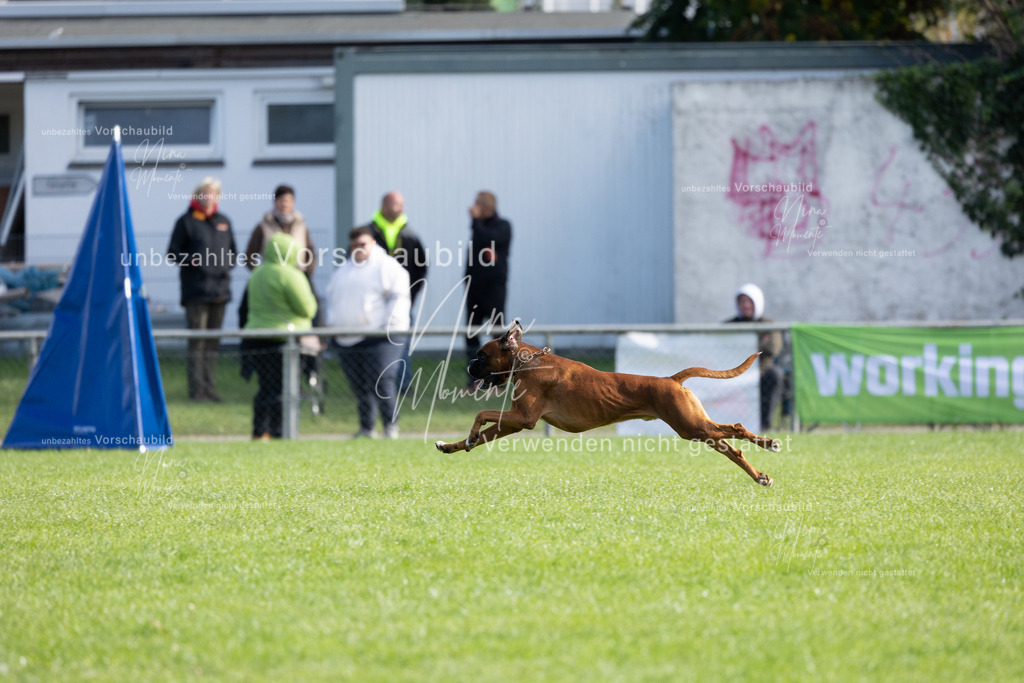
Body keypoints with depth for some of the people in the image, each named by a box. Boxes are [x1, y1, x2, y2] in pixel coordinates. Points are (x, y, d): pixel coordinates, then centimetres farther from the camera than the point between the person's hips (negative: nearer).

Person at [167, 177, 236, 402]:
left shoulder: (223, 222, 16)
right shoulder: (186, 221, 0)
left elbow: (232, 251, 25)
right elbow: (173, 253, 0)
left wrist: (228, 268, 7)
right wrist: (189, 260, -17)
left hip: (220, 288, 5)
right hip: (196, 289, -5)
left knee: (213, 341, 9)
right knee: (197, 341, -8)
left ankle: (210, 387, 13)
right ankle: (197, 389, -8)